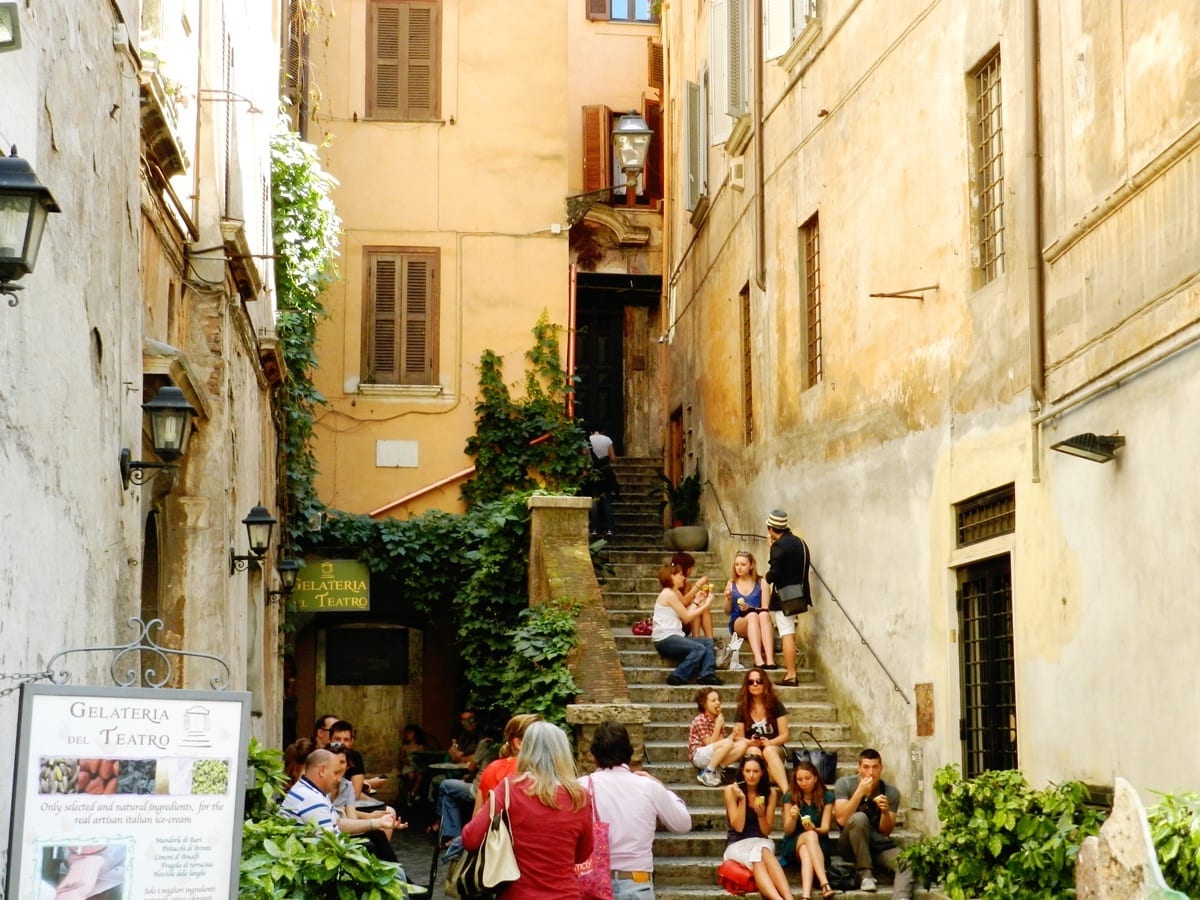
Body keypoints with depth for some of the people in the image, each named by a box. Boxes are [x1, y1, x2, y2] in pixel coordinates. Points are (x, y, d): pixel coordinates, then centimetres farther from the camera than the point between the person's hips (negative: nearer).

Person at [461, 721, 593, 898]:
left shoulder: (510, 788, -10)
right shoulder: (579, 798, -6)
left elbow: (471, 839, -12)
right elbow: (583, 855, 8)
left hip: (517, 895, -1)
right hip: (565, 894, 1)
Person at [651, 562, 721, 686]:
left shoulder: (674, 593, 21)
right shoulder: (668, 594, -10)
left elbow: (685, 615, 10)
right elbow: (686, 618, -8)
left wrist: (697, 602, 17)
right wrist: (706, 605, -1)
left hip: (673, 636, 10)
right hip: (665, 639, -10)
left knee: (708, 642, 5)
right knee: (699, 649, -24)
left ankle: (707, 674, -13)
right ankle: (677, 677, -22)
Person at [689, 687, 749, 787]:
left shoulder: (718, 718, 13)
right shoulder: (700, 720, -11)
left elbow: (720, 741, 6)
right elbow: (709, 744, -16)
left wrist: (733, 735, -9)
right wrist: (718, 726, -19)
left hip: (713, 756, 8)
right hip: (698, 755, -8)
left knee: (743, 744, -13)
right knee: (727, 743, -32)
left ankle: (715, 771, -18)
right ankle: (707, 774, -22)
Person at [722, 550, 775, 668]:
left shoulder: (761, 583, 7)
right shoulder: (731, 584, 12)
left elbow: (765, 609, -1)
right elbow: (728, 611, 13)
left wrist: (749, 608, -18)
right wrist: (728, 599, -7)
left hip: (758, 623, 0)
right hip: (738, 624, 0)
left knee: (763, 615, -35)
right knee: (752, 616, -34)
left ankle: (770, 659, -51)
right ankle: (758, 659, -54)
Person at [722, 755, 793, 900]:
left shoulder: (770, 793, 3)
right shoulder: (731, 790, -4)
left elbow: (766, 831, 4)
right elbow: (738, 827, -9)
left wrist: (761, 814, -16)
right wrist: (742, 799, -17)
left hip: (761, 842, 2)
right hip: (737, 844, -2)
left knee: (762, 852, -37)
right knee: (758, 860, -37)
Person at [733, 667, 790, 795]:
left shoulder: (776, 705, 3)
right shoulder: (743, 709, 7)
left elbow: (784, 735, 1)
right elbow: (739, 737, 5)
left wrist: (769, 743, -19)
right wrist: (751, 742, -18)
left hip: (774, 748, -1)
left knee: (769, 751, -38)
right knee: (754, 751, -36)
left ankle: (786, 791, -57)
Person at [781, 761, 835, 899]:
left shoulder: (826, 797, 0)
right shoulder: (790, 797, 0)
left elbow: (825, 828, -5)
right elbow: (788, 831, -1)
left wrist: (814, 829, -29)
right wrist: (793, 818, -23)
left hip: (819, 844, 0)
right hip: (793, 845, 0)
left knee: (806, 851, -38)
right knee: (810, 835, -37)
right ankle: (825, 885, -54)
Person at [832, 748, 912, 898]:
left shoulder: (891, 793, -1)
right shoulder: (844, 784, -6)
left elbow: (886, 831, -3)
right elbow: (841, 820, -19)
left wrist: (885, 812, -24)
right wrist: (860, 792, -25)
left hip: (880, 846, 2)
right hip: (851, 846, -2)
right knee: (859, 817, -33)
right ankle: (865, 874, -23)